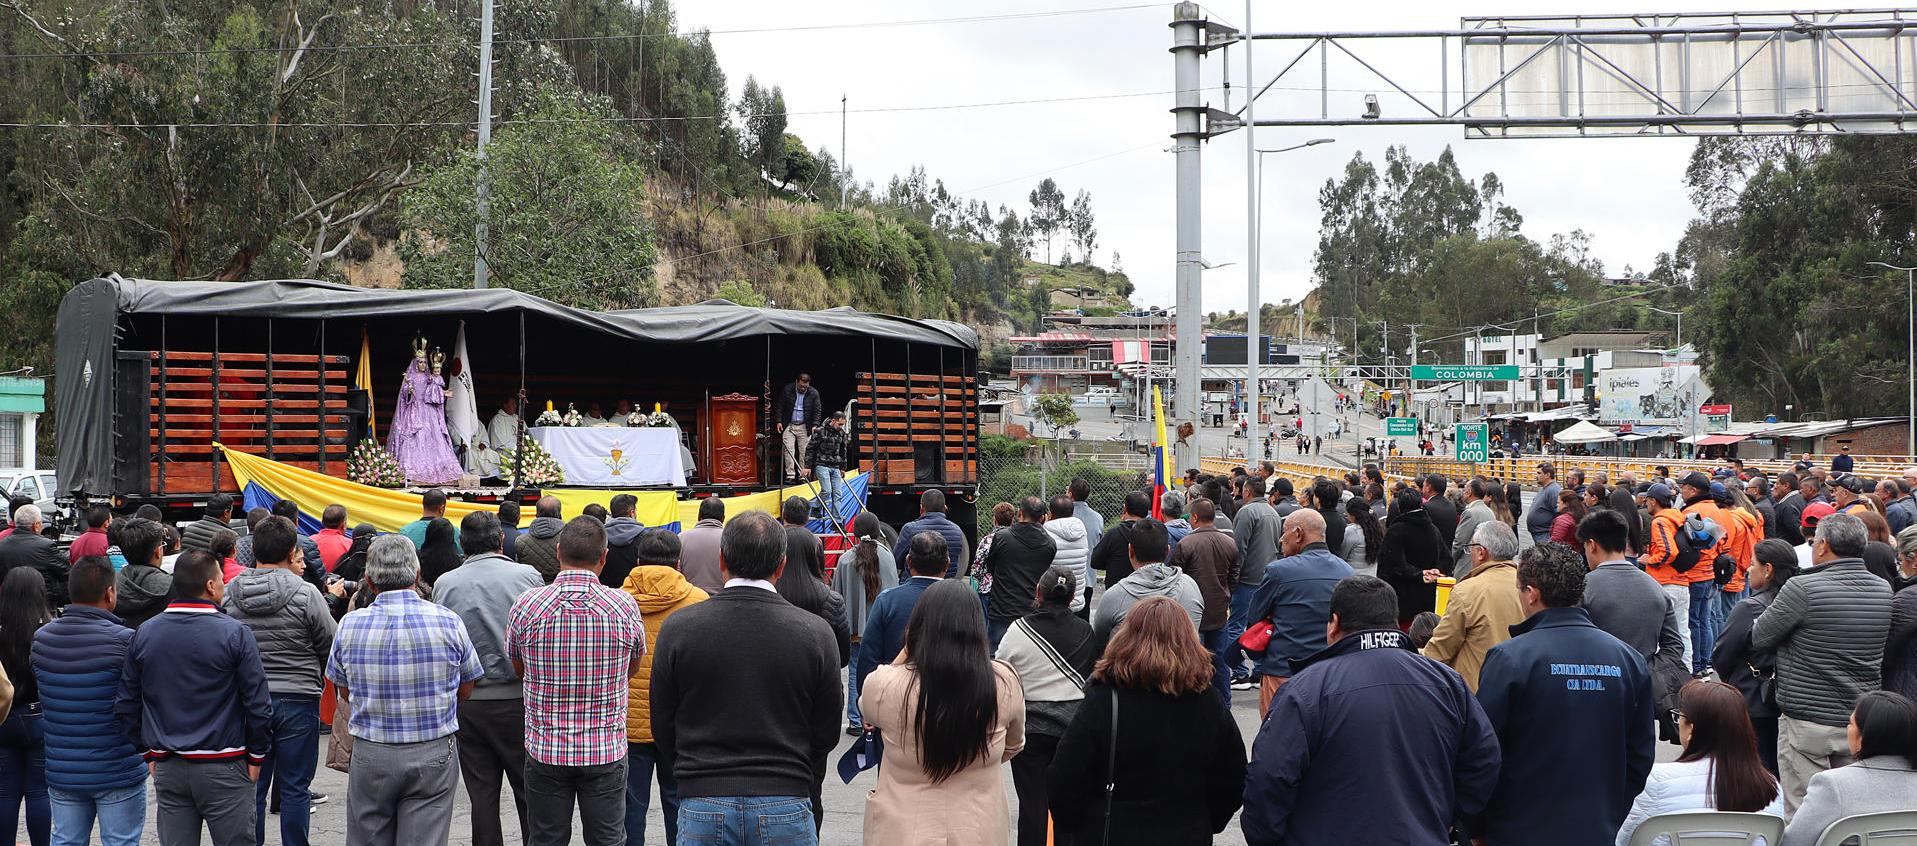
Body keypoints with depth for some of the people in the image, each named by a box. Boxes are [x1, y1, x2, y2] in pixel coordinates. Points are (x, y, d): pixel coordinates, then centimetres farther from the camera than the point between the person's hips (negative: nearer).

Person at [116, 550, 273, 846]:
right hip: (223, 767, -5)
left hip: (167, 768, 5)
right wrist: (256, 756, 2)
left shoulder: (145, 633, 4)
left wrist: (149, 751, 16)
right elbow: (258, 703, -10)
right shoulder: (235, 634, -11)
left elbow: (126, 703, 9)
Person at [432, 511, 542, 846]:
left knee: (481, 796, 9)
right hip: (519, 697, -1)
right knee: (529, 793, 7)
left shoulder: (445, 584, -1)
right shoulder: (527, 575, -6)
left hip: (467, 703, 2)